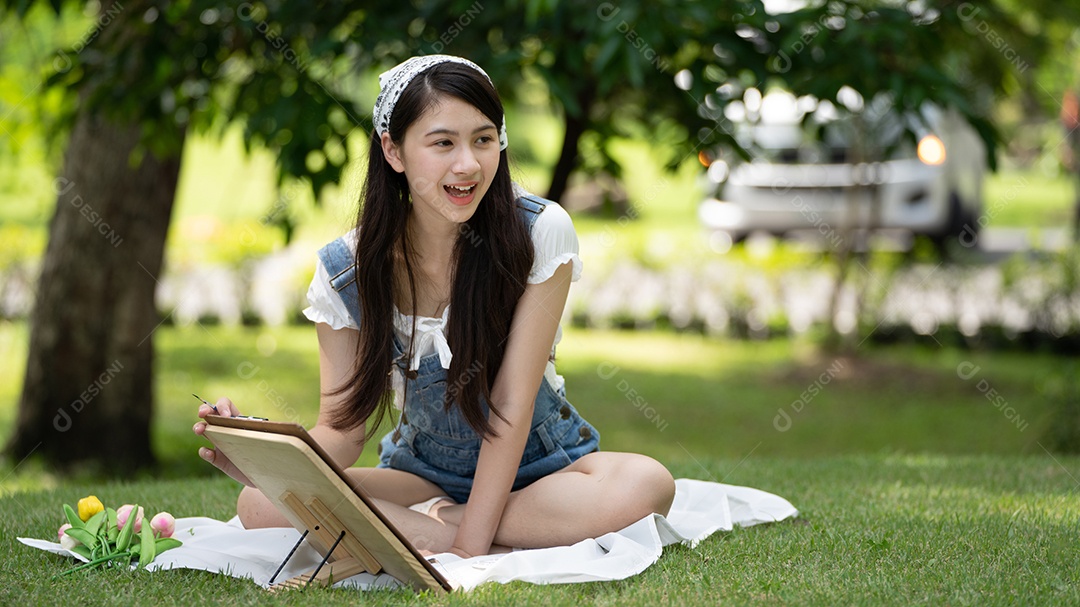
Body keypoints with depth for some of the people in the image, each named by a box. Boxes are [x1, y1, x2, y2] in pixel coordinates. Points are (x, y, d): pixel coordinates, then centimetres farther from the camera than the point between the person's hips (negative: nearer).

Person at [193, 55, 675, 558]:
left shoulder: (540, 233, -16)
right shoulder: (345, 273, -10)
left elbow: (511, 405, -18)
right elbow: (342, 431, -9)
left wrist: (468, 547, -23)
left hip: (539, 466, -1)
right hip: (425, 473, 2)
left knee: (646, 485, -35)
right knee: (262, 505, -25)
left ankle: (430, 524, -23)